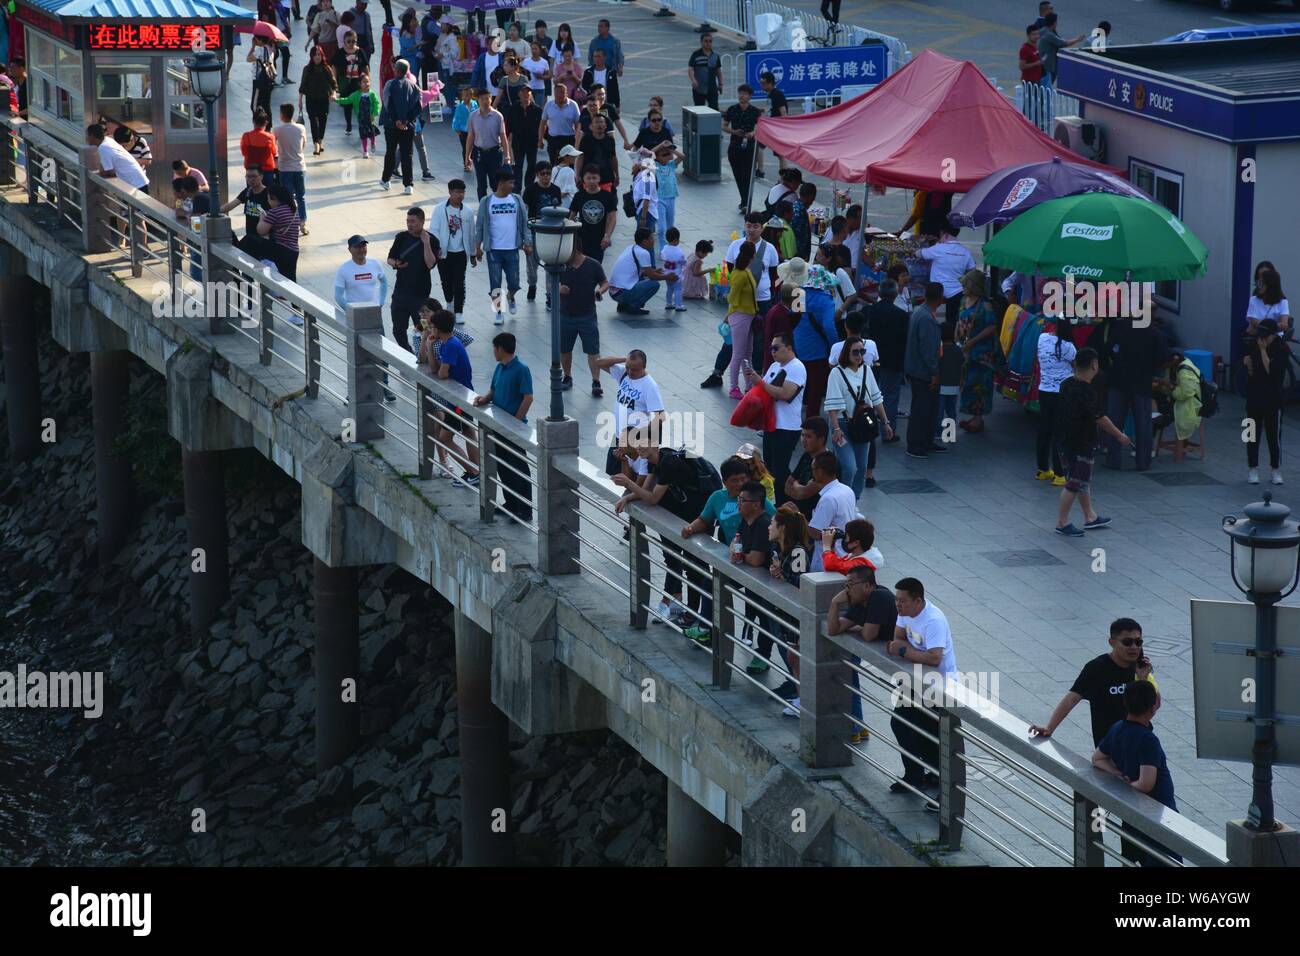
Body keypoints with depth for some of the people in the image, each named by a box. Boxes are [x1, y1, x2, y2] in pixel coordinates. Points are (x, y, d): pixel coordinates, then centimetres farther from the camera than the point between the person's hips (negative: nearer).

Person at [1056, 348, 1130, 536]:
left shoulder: (1066, 385, 4)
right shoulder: (1086, 391, -23)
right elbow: (1100, 418, -20)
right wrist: (1119, 436, -9)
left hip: (1068, 440, 9)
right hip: (1082, 444, -9)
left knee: (1084, 480, 20)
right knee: (1075, 483, -2)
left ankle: (1090, 517, 31)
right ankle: (1062, 522, 4)